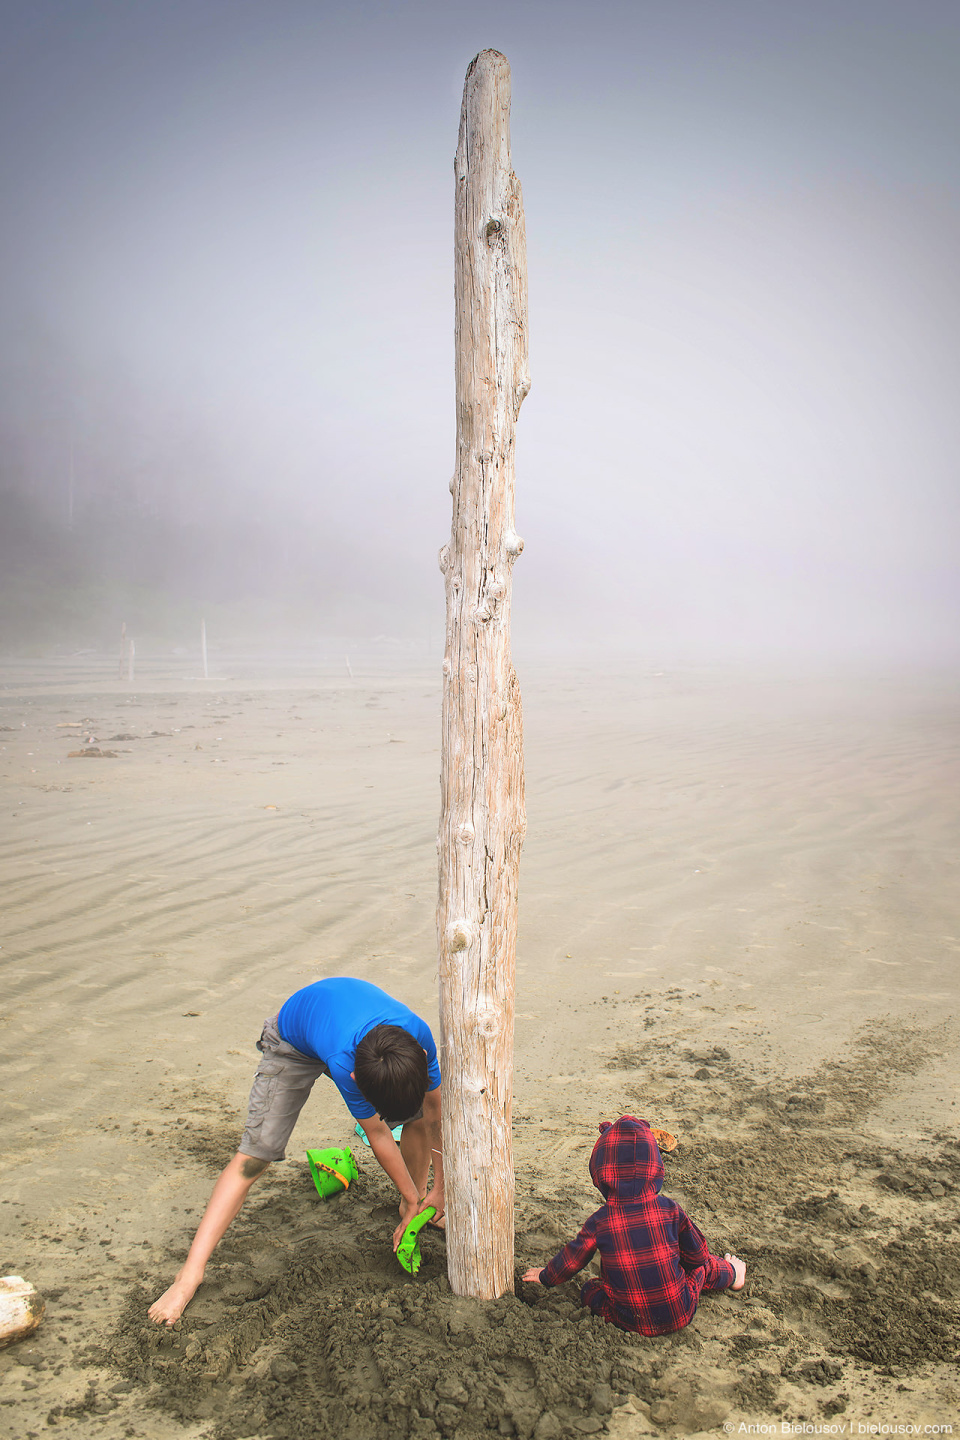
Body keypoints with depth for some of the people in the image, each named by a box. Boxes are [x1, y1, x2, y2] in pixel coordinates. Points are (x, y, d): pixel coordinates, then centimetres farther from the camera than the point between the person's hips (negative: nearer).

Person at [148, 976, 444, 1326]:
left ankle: (414, 1200, 23)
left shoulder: (418, 1034, -37)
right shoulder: (344, 1065, -45)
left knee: (420, 1115, -5)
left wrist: (441, 1186, -11)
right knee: (253, 1155, -15)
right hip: (295, 1044, -4)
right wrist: (413, 1199, -16)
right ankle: (190, 1275, -10)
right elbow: (377, 1135, -28)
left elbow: (436, 1108, -18)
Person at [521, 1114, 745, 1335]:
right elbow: (697, 1255, 4)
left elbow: (569, 1261, 3)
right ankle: (730, 1274, 48)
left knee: (590, 1290, 20)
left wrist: (545, 1276, 26)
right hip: (682, 1315, 2)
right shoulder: (670, 1209, -12)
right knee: (703, 1264, 26)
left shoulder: (599, 1222, -13)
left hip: (633, 1324, -2)